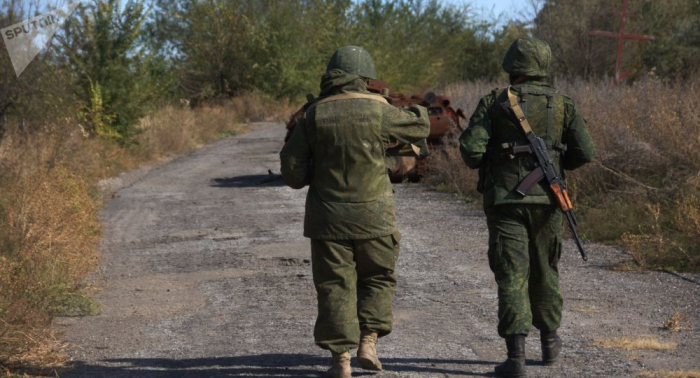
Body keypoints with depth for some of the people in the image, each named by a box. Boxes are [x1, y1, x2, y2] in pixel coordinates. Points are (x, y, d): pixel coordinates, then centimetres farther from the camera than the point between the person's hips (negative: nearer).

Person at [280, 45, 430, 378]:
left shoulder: (314, 114, -4)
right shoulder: (378, 110, -8)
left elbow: (292, 170, -2)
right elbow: (419, 127, 9)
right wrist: (418, 111, 31)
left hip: (327, 216, 1)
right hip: (372, 215, -1)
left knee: (335, 287, 7)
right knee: (378, 279, 18)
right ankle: (368, 342, 7)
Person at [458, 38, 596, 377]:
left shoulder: (494, 102, -2)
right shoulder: (562, 104, 4)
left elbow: (470, 148, -11)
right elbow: (585, 152, 2)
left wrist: (483, 164, 12)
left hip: (504, 199, -2)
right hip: (545, 198, 2)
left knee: (511, 275, -4)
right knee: (544, 270, 19)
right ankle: (549, 341, 31)